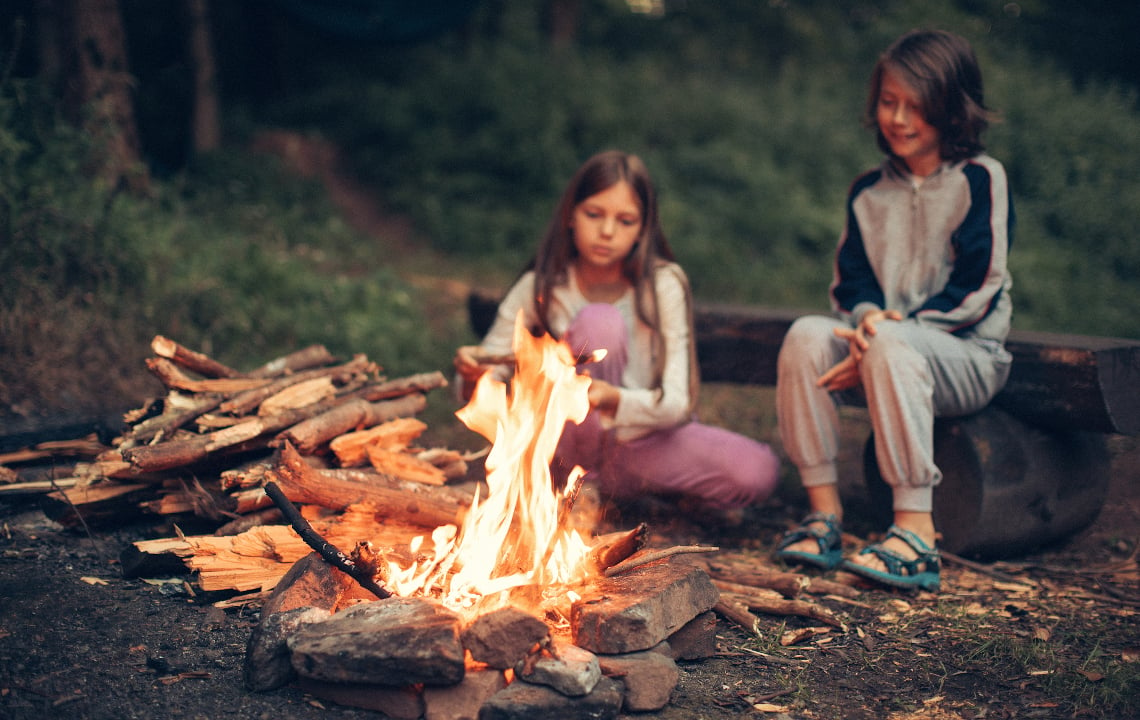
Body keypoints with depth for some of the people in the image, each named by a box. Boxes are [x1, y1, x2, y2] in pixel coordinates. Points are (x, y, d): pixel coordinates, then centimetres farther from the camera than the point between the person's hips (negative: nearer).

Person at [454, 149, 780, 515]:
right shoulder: (539, 288, -10)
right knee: (599, 321, -28)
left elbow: (679, 402, -19)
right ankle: (584, 485, -13)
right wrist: (472, 375, -35)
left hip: (640, 442, 2)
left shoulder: (664, 284, -11)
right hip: (568, 444, -2)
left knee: (758, 472, -25)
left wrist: (615, 400, -41)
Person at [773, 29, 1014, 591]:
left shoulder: (980, 180, -3)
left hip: (967, 358, -5)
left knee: (891, 347, -38)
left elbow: (975, 291, -10)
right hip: (881, 353, 5)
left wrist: (888, 333, -18)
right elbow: (850, 276, 9)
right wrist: (867, 314, -16)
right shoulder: (868, 193, 14)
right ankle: (824, 512, -23)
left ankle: (917, 532, -38)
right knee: (807, 335, -26)